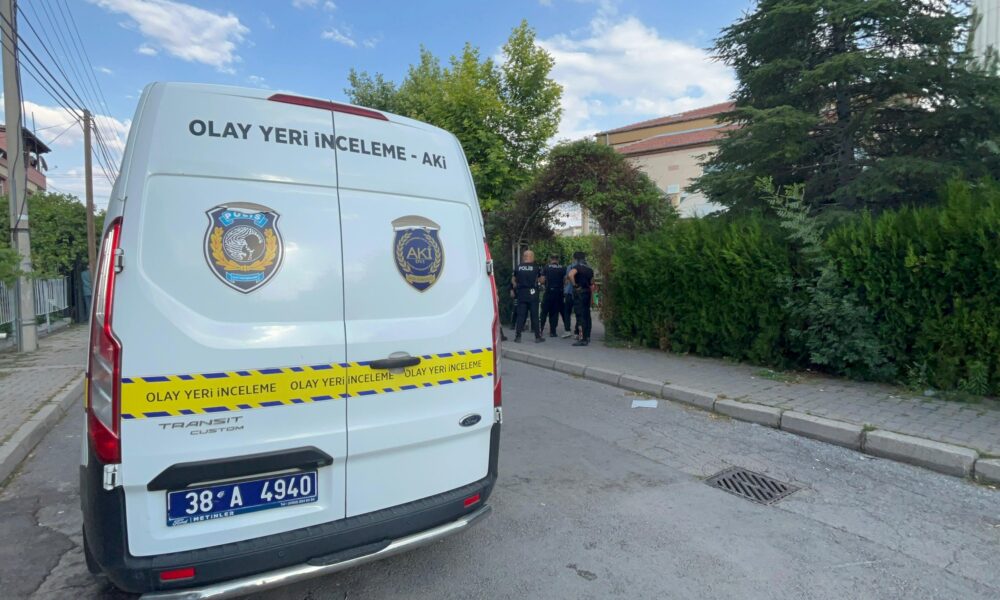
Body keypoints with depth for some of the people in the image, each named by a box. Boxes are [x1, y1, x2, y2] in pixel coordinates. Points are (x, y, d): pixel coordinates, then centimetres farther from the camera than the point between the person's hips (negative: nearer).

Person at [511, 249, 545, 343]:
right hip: (533, 293, -2)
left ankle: (517, 336, 3)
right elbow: (542, 280, 0)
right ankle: (537, 336, 7)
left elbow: (513, 280, 12)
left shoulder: (518, 267, 3)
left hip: (521, 294, 2)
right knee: (534, 315, 3)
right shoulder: (536, 267, -4)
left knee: (520, 315, 5)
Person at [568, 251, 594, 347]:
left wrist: (575, 285, -19)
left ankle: (583, 339, -11)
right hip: (587, 292, 8)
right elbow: (592, 282, 19)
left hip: (579, 292, -8)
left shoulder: (577, 267, -10)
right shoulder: (589, 268, 15)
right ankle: (587, 337, 22)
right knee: (587, 315, 14)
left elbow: (570, 274, -30)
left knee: (580, 315, -8)